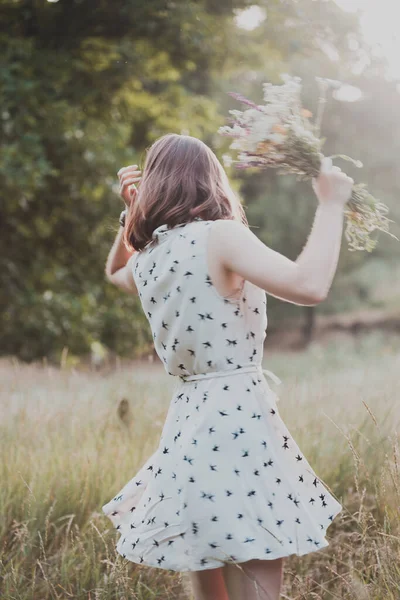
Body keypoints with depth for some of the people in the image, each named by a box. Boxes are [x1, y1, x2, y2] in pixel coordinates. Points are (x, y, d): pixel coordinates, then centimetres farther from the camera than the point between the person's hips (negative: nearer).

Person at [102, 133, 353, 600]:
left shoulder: (146, 256, 10)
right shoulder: (220, 236, -10)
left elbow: (115, 272, 37)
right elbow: (309, 285, -24)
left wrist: (132, 213, 26)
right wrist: (330, 205, -12)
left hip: (188, 420, 7)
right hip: (237, 420, -7)